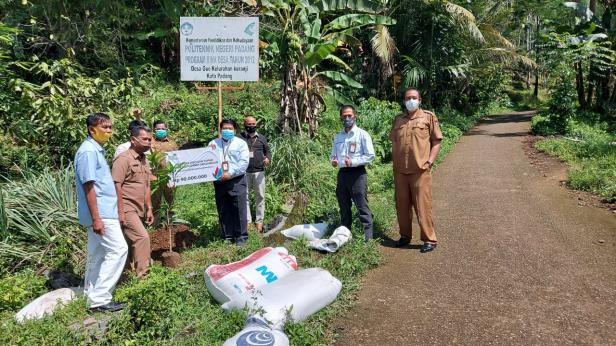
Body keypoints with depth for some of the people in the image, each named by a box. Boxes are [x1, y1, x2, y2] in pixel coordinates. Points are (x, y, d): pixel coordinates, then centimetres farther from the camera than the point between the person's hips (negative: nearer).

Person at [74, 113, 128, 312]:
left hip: (103, 212, 10)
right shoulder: (88, 151, -15)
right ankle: (99, 298, -6)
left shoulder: (96, 150, 15)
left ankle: (92, 295, 24)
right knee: (118, 249, -10)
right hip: (100, 213, -10)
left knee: (97, 254, 14)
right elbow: (88, 186, -20)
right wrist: (96, 218, -22)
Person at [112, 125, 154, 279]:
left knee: (134, 240, 11)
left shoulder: (144, 160, 14)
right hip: (126, 209, -8)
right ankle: (142, 275, -7)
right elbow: (116, 186, -17)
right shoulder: (124, 158, -11)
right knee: (142, 237, -14)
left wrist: (149, 209, 16)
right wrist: (120, 211, -20)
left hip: (139, 210, 8)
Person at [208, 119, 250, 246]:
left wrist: (230, 173, -16)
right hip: (219, 181, 4)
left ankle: (241, 237, 4)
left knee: (239, 210, -4)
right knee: (223, 211, 7)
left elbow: (244, 162, -7)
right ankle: (228, 237, 16)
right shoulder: (213, 144, 14)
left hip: (237, 181, -3)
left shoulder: (240, 143, 4)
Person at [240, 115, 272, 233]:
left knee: (260, 197, 4)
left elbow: (267, 151, 14)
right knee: (244, 197, 3)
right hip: (244, 172, -1)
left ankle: (259, 221, 14)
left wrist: (268, 158, -6)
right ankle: (247, 221, 12)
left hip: (259, 172, 1)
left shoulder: (261, 138, 10)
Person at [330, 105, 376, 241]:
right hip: (342, 173, 6)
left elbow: (370, 155, -8)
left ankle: (368, 238, -3)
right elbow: (333, 154, 21)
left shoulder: (362, 134, -3)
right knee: (344, 208, 12)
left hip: (357, 174, -5)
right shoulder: (338, 136, 13)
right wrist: (333, 160, -3)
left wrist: (353, 162, -18)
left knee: (362, 207, -6)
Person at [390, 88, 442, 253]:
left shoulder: (428, 117, 3)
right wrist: (394, 162, 11)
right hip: (400, 170, 4)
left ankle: (429, 240, 7)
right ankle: (405, 236, 25)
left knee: (423, 205, -2)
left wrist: (429, 161, -7)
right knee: (402, 205, 11)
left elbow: (437, 141, 2)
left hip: (420, 170, -4)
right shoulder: (398, 119, 14)